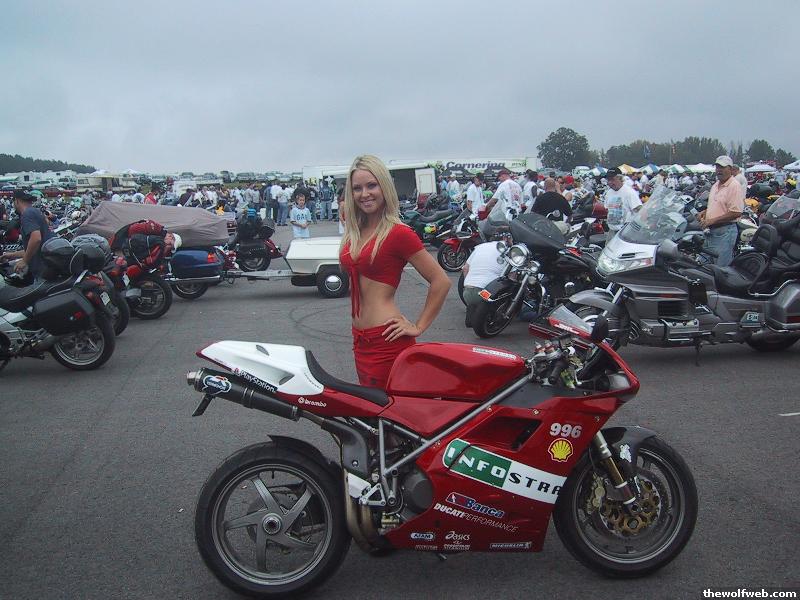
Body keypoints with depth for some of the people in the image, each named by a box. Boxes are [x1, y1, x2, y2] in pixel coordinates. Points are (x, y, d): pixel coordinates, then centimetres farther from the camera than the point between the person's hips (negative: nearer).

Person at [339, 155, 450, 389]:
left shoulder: (398, 233, -13)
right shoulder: (353, 232, 9)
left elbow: (441, 282, -14)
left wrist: (418, 327, -10)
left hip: (386, 341, -8)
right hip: (360, 339, 8)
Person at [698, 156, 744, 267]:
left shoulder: (734, 186, -13)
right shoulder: (715, 186, 16)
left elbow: (736, 213, -21)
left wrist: (712, 220, -19)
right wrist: (705, 212, 9)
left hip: (725, 232, -9)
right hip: (710, 231, 9)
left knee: (722, 268, -8)